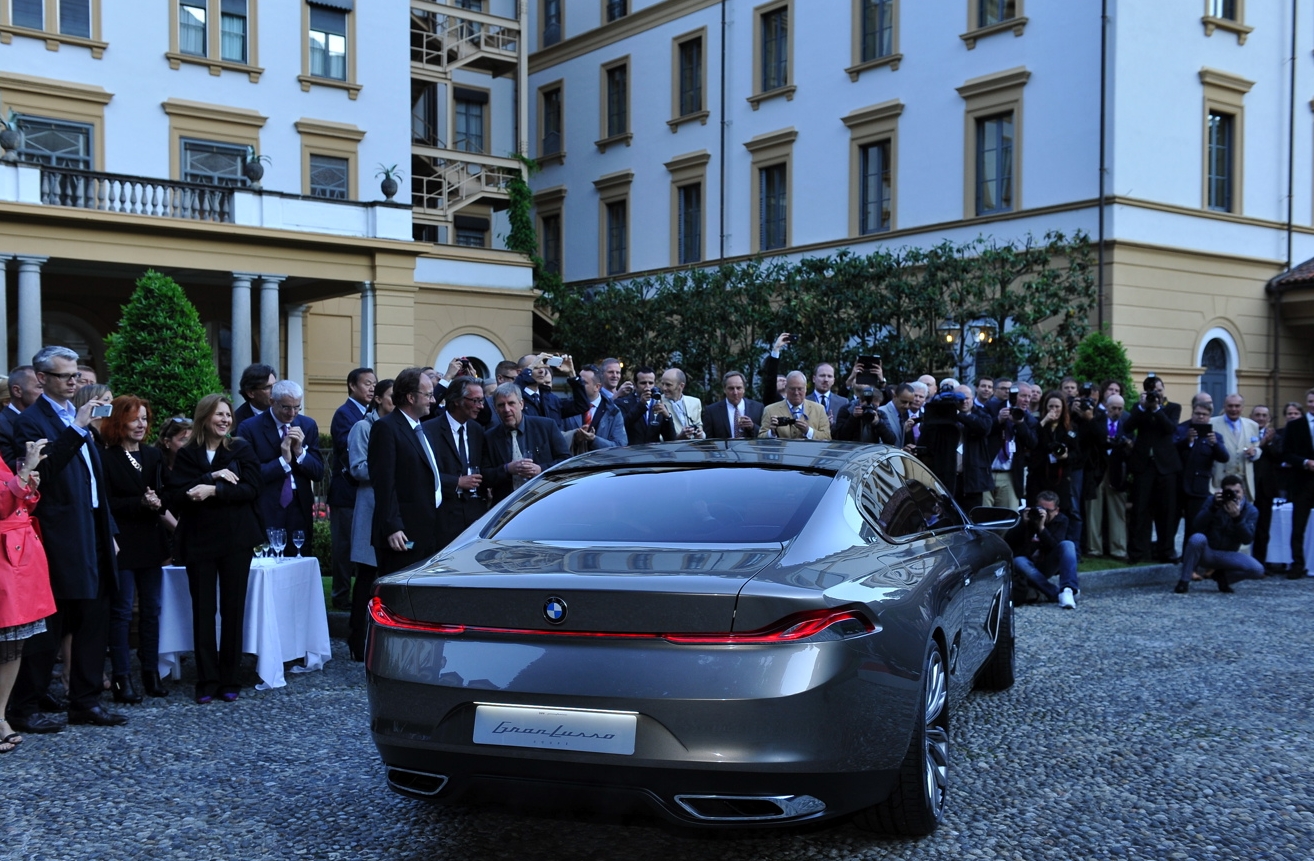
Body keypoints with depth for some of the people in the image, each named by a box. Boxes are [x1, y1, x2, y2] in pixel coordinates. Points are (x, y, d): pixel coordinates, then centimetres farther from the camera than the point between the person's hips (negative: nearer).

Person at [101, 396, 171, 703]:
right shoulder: (107, 459, -7)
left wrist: (158, 502, -12)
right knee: (121, 612, -1)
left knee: (151, 610, 9)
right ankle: (121, 679, 4)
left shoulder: (154, 456, 12)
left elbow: (165, 494, 9)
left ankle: (151, 674, 16)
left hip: (151, 542, 6)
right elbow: (106, 503, -13)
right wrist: (141, 503, -20)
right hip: (122, 544, -6)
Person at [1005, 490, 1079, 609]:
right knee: (1018, 562, -35)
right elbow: (1007, 542, -12)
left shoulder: (1061, 521, -3)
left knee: (1067, 545, -24)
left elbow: (1055, 548, -20)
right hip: (1029, 566, -1)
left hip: (1047, 567, 1)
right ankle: (1058, 594, -40)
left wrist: (1041, 527, -33)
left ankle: (1068, 589, -41)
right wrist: (1023, 524, -24)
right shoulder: (1028, 516, -2)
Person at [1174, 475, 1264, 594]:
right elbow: (1196, 528, -18)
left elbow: (1247, 539, -16)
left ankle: (1221, 575, 4)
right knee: (1197, 538, -36)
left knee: (1258, 570, -24)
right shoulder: (1212, 501, -5)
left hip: (1227, 556, 2)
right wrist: (1213, 507, -27)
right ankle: (1184, 581, -21)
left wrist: (1237, 517, -30)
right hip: (1206, 552, -2)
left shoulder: (1251, 511, -3)